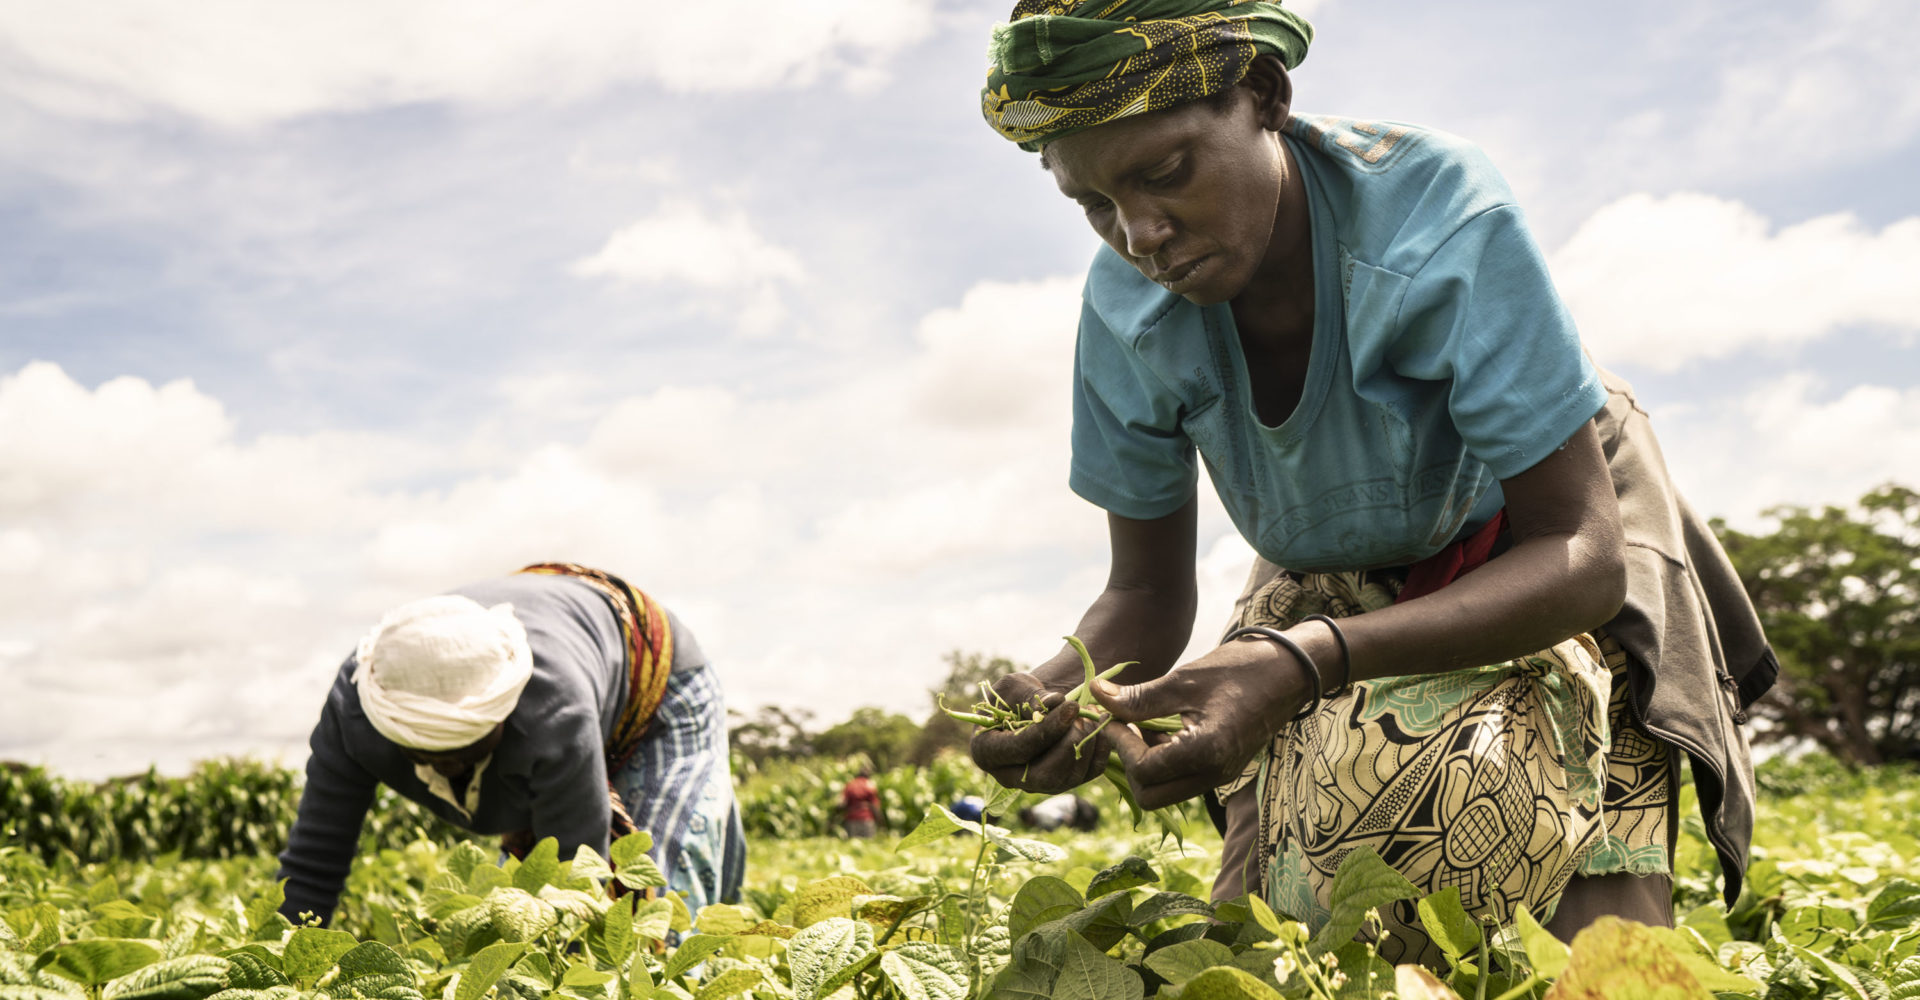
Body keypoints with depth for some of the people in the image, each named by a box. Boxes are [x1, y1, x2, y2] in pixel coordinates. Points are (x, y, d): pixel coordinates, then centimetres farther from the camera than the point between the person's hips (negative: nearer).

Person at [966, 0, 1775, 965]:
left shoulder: (1437, 210, -33)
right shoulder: (1126, 309, -21)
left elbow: (1584, 555, -31)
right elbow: (1148, 594, -9)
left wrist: (1304, 664, -47)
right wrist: (1059, 685, -35)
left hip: (1540, 563, -3)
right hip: (1336, 588, 4)